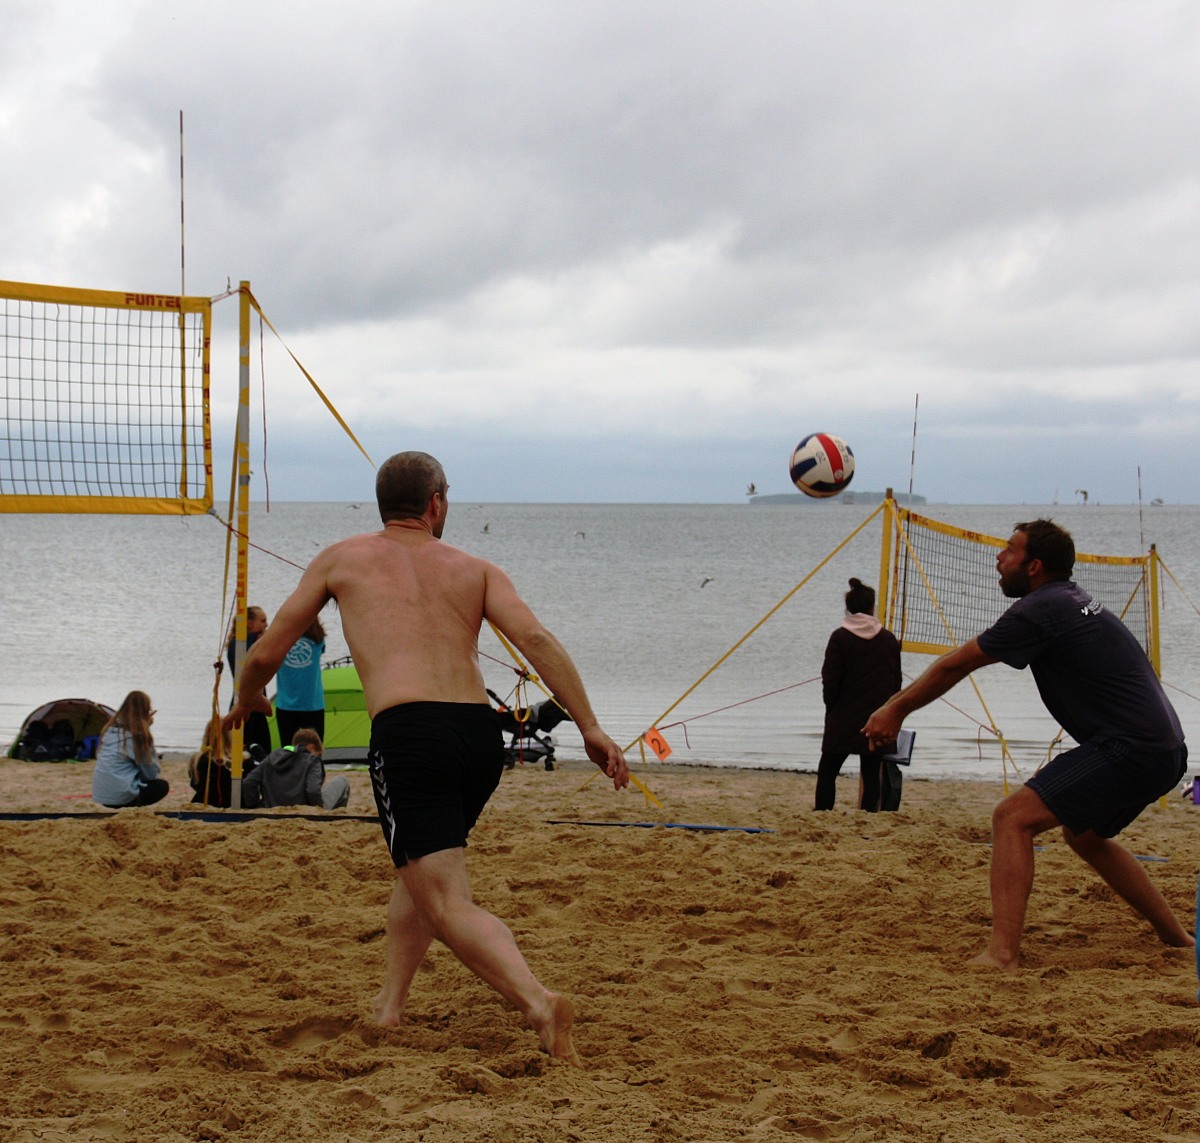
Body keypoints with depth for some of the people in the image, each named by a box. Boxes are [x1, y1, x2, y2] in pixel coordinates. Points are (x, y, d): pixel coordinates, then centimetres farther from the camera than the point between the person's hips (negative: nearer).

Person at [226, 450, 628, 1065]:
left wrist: (246, 702, 42)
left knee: (448, 904, -9)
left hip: (408, 733, -4)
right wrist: (590, 727, -1)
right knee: (420, 869, 29)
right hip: (481, 732, 4)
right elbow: (536, 639, 1)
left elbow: (266, 654, 21)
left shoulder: (343, 558, 18)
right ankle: (390, 1003, 32)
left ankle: (536, 1000, -30)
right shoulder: (476, 570, 19)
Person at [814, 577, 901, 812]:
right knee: (871, 774, 6)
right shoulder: (889, 639, 2)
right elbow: (896, 681, 7)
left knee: (827, 771, 7)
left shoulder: (840, 638, -8)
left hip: (844, 717, -3)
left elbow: (830, 681, -8)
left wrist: (832, 707, 8)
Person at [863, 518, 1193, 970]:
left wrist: (895, 710, 8)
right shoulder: (1075, 601, 18)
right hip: (1165, 752, 10)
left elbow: (955, 665, -2)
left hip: (1129, 752, -10)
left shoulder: (1041, 610, -9)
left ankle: (1002, 954, -25)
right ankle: (1177, 939, 37)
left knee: (1013, 818, -14)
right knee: (1085, 834, 30)